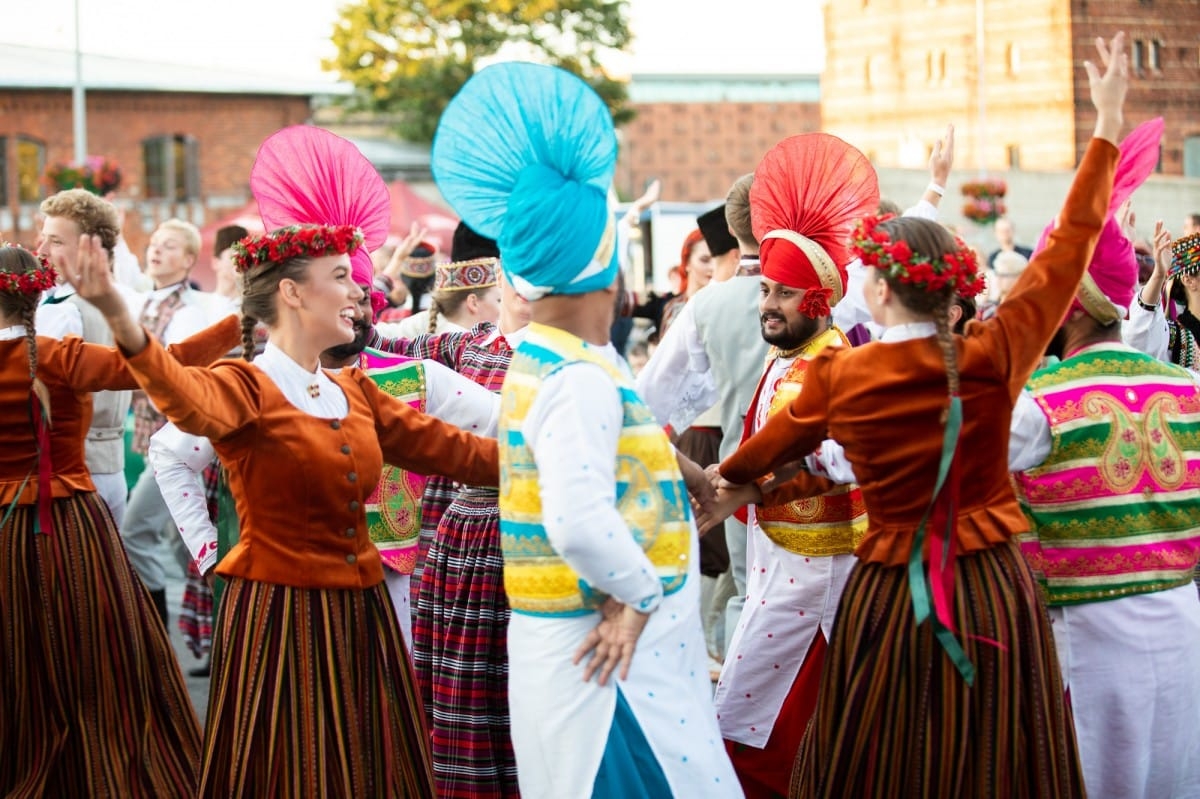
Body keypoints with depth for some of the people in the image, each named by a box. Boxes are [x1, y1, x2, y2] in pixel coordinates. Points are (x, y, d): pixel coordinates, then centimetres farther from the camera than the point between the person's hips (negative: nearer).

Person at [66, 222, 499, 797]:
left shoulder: (355, 393, 11)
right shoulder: (246, 386, -10)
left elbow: (453, 450, 12)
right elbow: (187, 400, -33)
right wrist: (119, 319, -53)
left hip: (361, 616, 7)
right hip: (278, 614, -7)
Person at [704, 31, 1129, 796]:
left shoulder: (840, 379, -9)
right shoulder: (995, 357, -10)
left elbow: (773, 444, 12)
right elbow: (1069, 247, 0)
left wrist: (730, 477, 35)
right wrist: (1108, 122, 10)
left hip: (891, 601, 0)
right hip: (995, 593, 0)